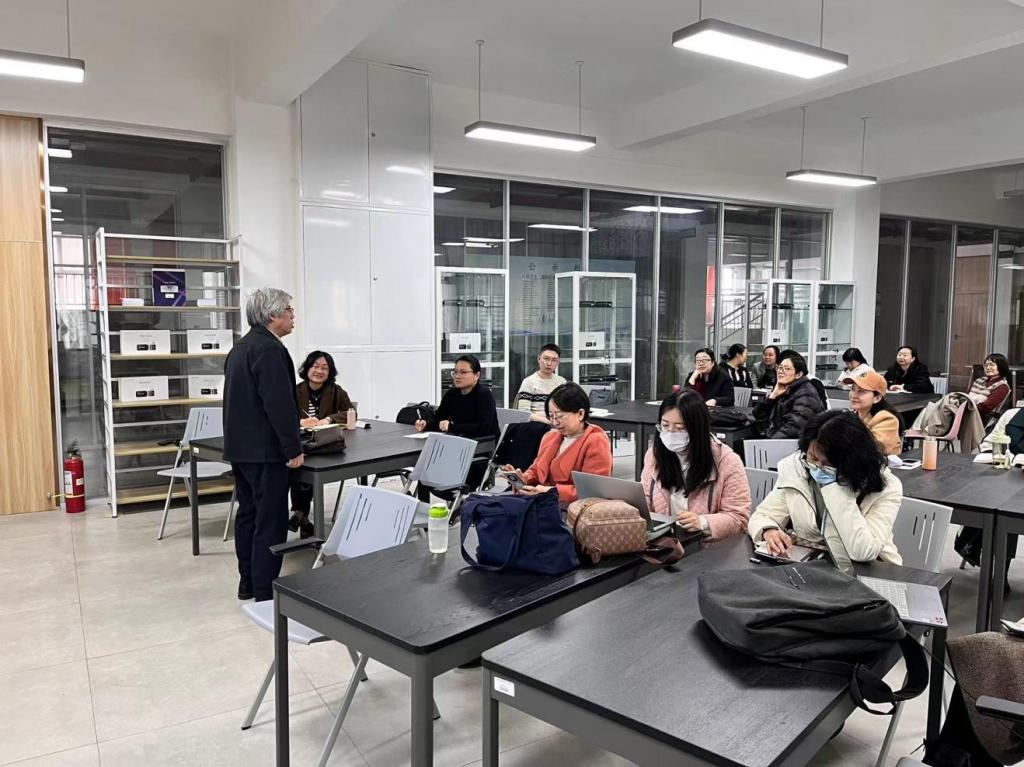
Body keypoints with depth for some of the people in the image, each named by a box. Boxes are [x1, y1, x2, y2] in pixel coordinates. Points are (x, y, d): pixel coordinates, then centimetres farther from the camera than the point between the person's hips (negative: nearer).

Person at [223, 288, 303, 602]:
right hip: (265, 449, -10)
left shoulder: (240, 347, 15)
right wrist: (293, 448, -19)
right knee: (271, 520, -4)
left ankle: (248, 582, 26)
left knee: (248, 513, 16)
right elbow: (279, 403, -23)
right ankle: (265, 592, 1)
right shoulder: (269, 349, -18)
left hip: (240, 446, 10)